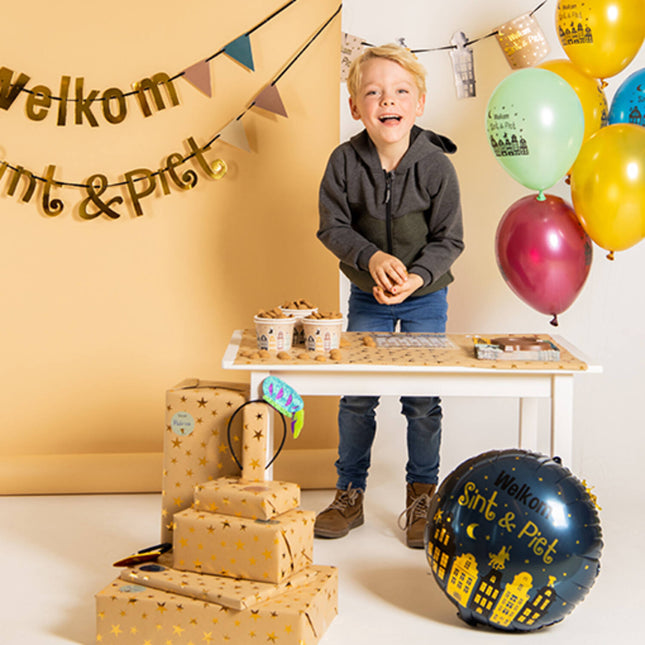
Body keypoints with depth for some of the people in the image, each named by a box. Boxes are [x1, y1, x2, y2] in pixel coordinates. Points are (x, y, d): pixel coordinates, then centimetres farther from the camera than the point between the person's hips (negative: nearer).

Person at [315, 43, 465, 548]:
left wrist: (416, 276, -27)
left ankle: (422, 496, 20)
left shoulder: (435, 164, -15)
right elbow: (332, 226, -7)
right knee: (357, 399, 5)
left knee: (422, 402, 3)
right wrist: (372, 257, -24)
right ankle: (350, 495, 20)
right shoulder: (345, 161, -11)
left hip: (426, 298, -1)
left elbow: (449, 239, -11)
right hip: (367, 298, 1)